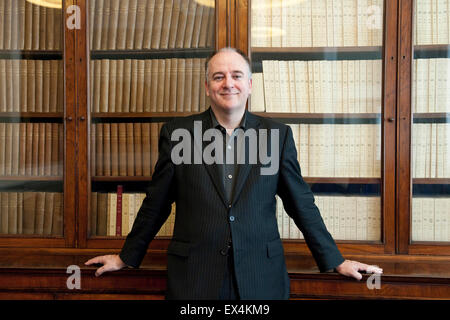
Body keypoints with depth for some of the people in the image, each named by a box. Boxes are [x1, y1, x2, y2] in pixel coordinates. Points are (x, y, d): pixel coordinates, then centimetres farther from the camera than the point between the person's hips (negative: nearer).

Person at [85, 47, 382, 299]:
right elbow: (156, 205, 9)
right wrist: (127, 257, 14)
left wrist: (335, 261, 10)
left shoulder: (278, 135, 2)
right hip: (194, 278, 0)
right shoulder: (177, 133, 0)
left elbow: (302, 204, 8)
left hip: (261, 279, 1)